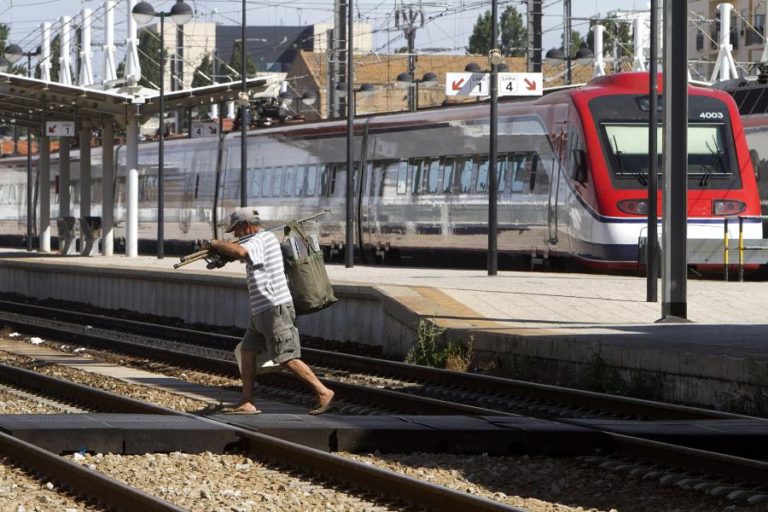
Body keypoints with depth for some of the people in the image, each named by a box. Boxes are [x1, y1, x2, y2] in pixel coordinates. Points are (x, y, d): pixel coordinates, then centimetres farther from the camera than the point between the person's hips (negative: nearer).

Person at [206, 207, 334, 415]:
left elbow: (239, 251, -33)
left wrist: (215, 243, -19)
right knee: (247, 351, 10)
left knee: (286, 358, -10)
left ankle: (323, 393, -8)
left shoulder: (261, 239, -14)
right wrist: (222, 252, -1)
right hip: (261, 311, 10)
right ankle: (246, 403, 11)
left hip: (275, 310, -10)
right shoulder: (261, 240, 18)